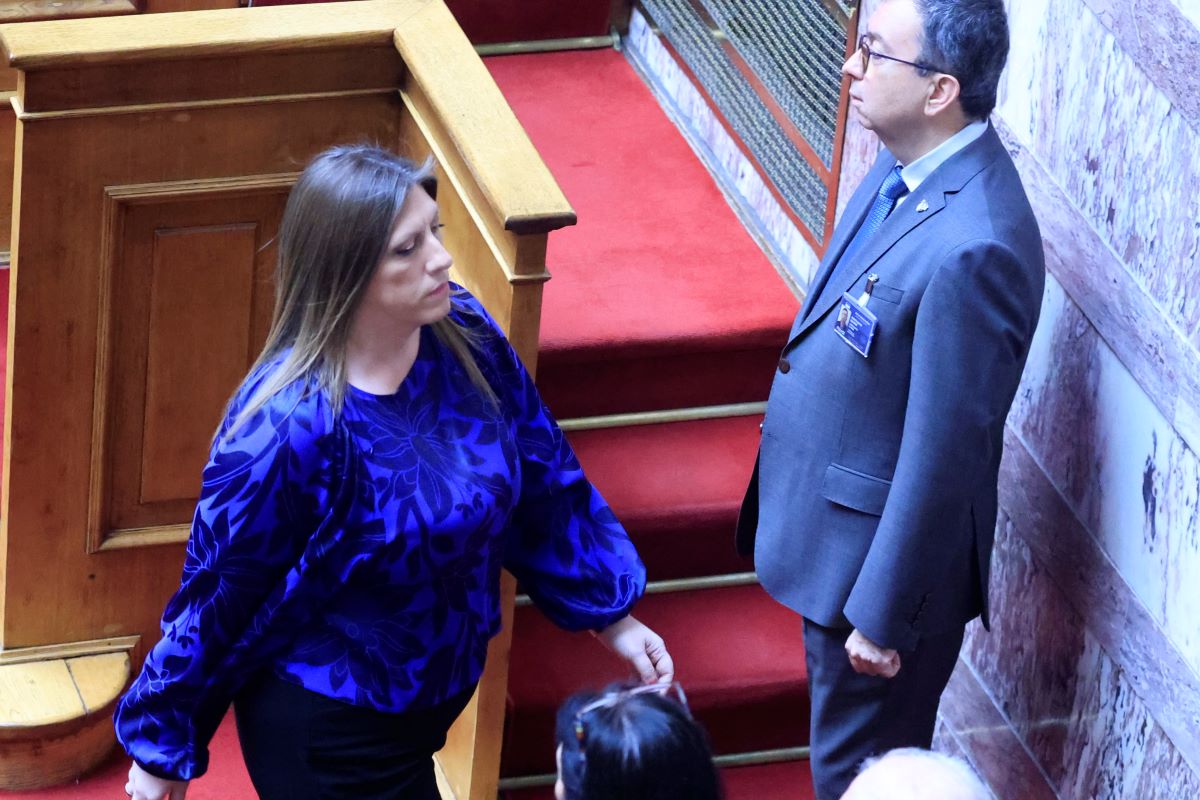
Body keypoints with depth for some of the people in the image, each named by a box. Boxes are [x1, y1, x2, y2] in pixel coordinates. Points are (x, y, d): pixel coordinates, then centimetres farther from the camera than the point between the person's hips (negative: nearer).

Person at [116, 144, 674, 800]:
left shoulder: (463, 336, -12)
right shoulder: (291, 425, -30)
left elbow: (544, 484, 4)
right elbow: (220, 596, -19)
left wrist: (613, 617, 8)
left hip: (435, 691, 7)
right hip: (326, 730, -6)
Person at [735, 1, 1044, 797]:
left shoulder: (970, 247, -33)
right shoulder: (912, 167, -4)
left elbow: (941, 453, -26)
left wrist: (882, 614, -18)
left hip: (883, 552, -8)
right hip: (840, 525, 8)